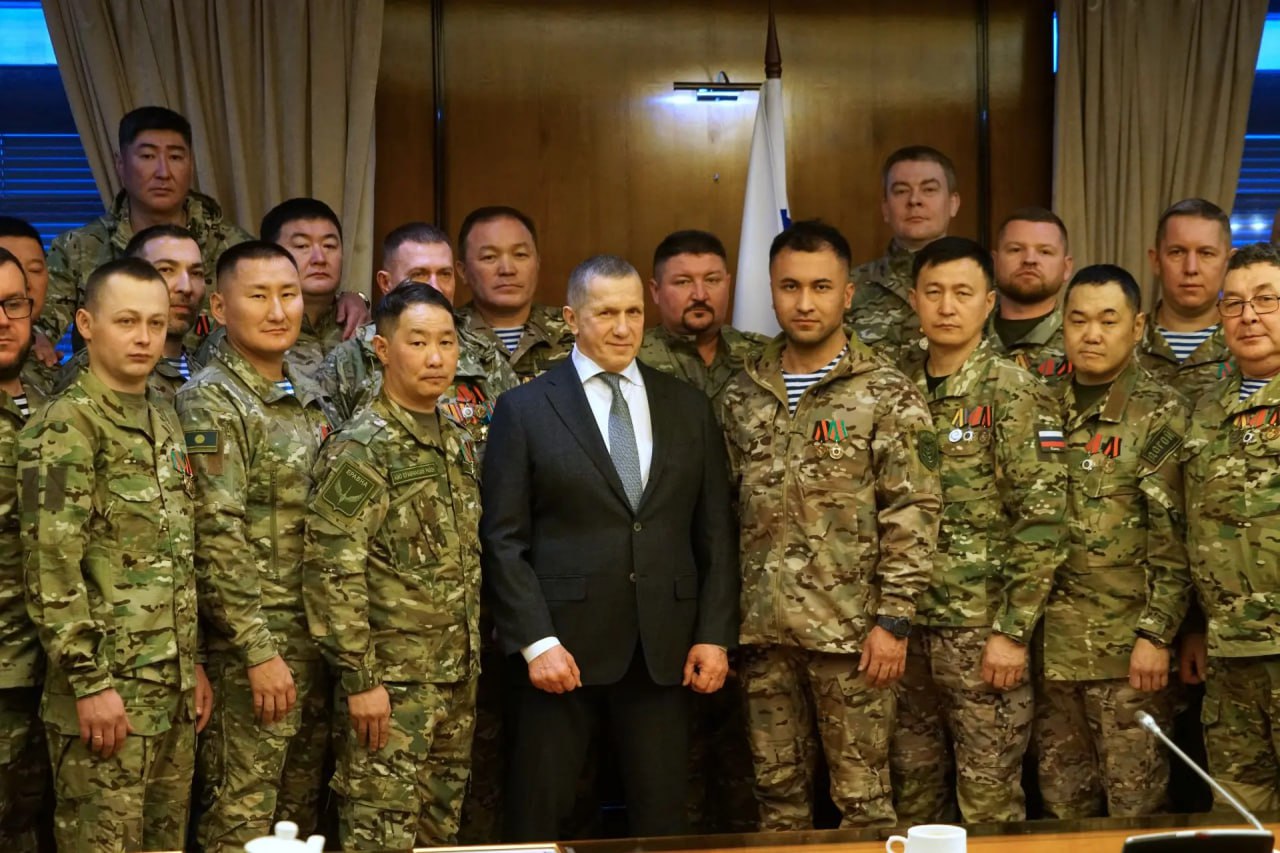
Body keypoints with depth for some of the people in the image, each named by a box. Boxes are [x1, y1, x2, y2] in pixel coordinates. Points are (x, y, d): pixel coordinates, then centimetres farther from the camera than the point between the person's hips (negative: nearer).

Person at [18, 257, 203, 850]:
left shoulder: (164, 420, 13)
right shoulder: (63, 428, -11)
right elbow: (50, 570, -17)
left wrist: (194, 665, 16)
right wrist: (90, 684, -19)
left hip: (173, 687, 8)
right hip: (107, 687, -7)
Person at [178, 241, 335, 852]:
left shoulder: (309, 400, 11)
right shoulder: (210, 402, -12)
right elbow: (218, 539, -18)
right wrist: (260, 651, -20)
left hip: (315, 639, 7)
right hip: (250, 646, -7)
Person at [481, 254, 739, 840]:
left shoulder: (688, 408, 9)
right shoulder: (525, 409, 0)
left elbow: (715, 532, 10)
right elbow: (503, 539, -4)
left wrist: (715, 635, 2)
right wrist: (536, 642, -12)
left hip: (663, 650, 3)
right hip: (562, 645, -2)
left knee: (662, 816, 7)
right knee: (539, 818, 6)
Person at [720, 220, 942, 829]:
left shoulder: (887, 395, -4)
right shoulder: (742, 395, 8)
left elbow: (912, 514, -8)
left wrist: (893, 619, -13)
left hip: (850, 630, -4)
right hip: (763, 630, 4)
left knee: (863, 797, 4)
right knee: (777, 793, 12)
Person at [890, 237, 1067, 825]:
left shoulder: (1014, 394, -8)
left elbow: (1042, 521, -13)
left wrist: (1013, 630, -16)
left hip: (981, 628, -5)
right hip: (909, 624, 5)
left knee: (988, 797, 3)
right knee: (912, 789, 13)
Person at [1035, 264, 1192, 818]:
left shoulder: (1160, 415, -5)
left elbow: (1174, 539, -9)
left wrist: (1156, 634, -15)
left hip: (1126, 644, -5)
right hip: (1052, 644, 5)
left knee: (1135, 806, 3)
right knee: (1061, 804, 12)